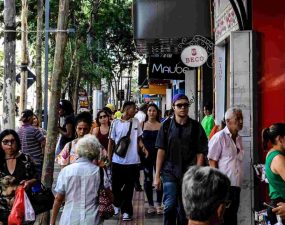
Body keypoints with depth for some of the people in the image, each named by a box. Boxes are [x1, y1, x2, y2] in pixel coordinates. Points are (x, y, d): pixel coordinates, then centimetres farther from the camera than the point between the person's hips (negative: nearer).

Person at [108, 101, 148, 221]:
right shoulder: (115, 123, -3)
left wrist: (143, 147, -11)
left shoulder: (136, 122, 4)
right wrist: (109, 158, 1)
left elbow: (139, 139, 9)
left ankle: (126, 210, 15)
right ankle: (117, 204, 34)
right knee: (116, 186, 8)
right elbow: (111, 142, 2)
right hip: (118, 161, -1)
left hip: (133, 161, 1)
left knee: (129, 188, 5)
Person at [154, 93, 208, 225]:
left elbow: (201, 153, 0)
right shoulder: (167, 125, 3)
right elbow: (161, 151, 2)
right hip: (170, 171, 0)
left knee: (184, 209, 8)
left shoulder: (195, 127, 2)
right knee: (170, 205, -13)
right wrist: (157, 175, -2)